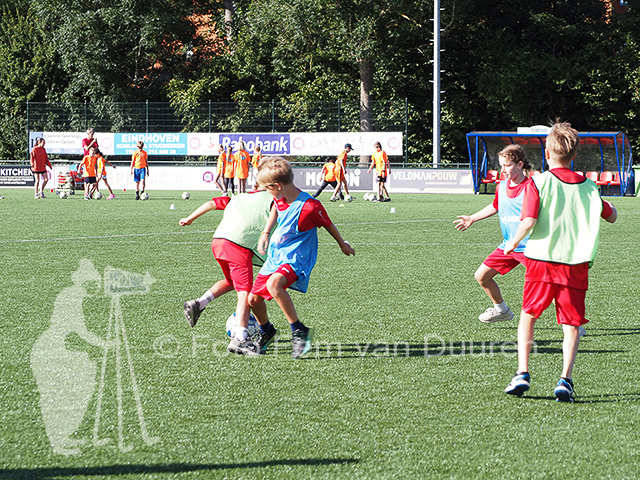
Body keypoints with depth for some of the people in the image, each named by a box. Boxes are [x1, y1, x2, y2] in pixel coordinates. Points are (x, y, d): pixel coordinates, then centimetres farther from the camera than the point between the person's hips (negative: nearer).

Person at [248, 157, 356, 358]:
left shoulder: (310, 206, -25)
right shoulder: (280, 198, -4)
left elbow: (328, 225, -5)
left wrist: (343, 245, 11)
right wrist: (266, 233, 19)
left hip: (297, 259, -8)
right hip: (275, 256, 8)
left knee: (273, 284, -36)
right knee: (254, 299, 6)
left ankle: (299, 330, -25)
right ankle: (266, 331, 37)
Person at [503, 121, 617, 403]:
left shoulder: (539, 183, -5)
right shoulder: (588, 186, 6)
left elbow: (528, 221, -15)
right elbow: (612, 216, 16)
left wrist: (513, 243, 2)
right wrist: (603, 203, 36)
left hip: (542, 260, -2)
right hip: (576, 263, 2)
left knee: (528, 316, 15)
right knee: (572, 325, 6)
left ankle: (522, 373, 5)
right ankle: (565, 379, -8)